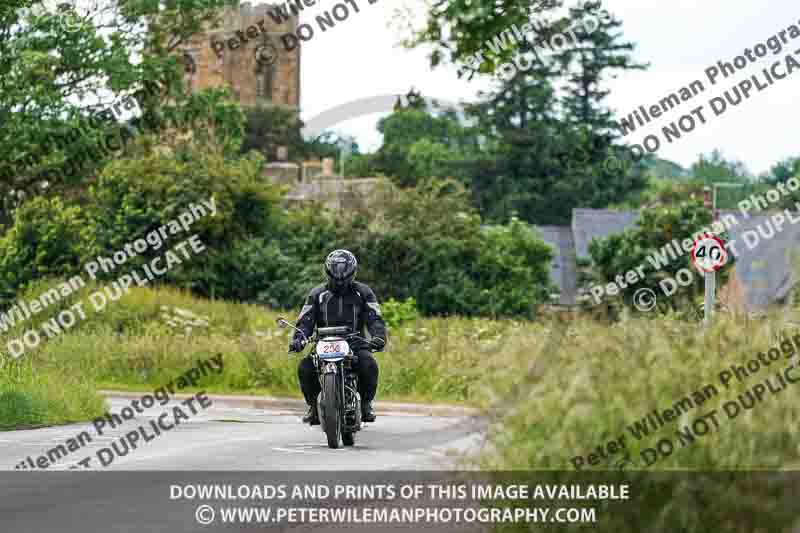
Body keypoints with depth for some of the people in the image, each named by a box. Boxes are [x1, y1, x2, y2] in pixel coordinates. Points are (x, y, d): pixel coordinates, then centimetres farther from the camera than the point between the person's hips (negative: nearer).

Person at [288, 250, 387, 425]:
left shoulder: (363, 292, 5)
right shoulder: (317, 294, 8)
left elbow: (375, 318, -5)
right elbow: (305, 320, 1)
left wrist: (379, 337, -26)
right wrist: (298, 338, -20)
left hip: (355, 344, -1)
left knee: (369, 365, -32)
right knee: (305, 367, -26)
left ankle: (366, 403, -8)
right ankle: (313, 405, -4)